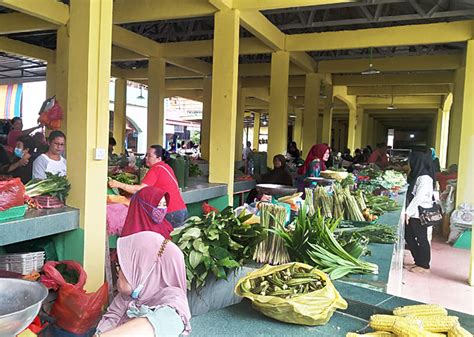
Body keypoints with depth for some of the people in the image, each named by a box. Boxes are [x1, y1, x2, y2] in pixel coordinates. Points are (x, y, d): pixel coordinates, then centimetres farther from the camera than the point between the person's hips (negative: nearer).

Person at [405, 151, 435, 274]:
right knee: (409, 237, 14)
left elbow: (419, 197, -23)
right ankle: (418, 262, 26)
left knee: (421, 239, 2)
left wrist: (408, 212, -23)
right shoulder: (417, 176, 13)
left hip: (419, 215, -9)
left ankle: (424, 266, 15)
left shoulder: (425, 178, -16)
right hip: (414, 214, 9)